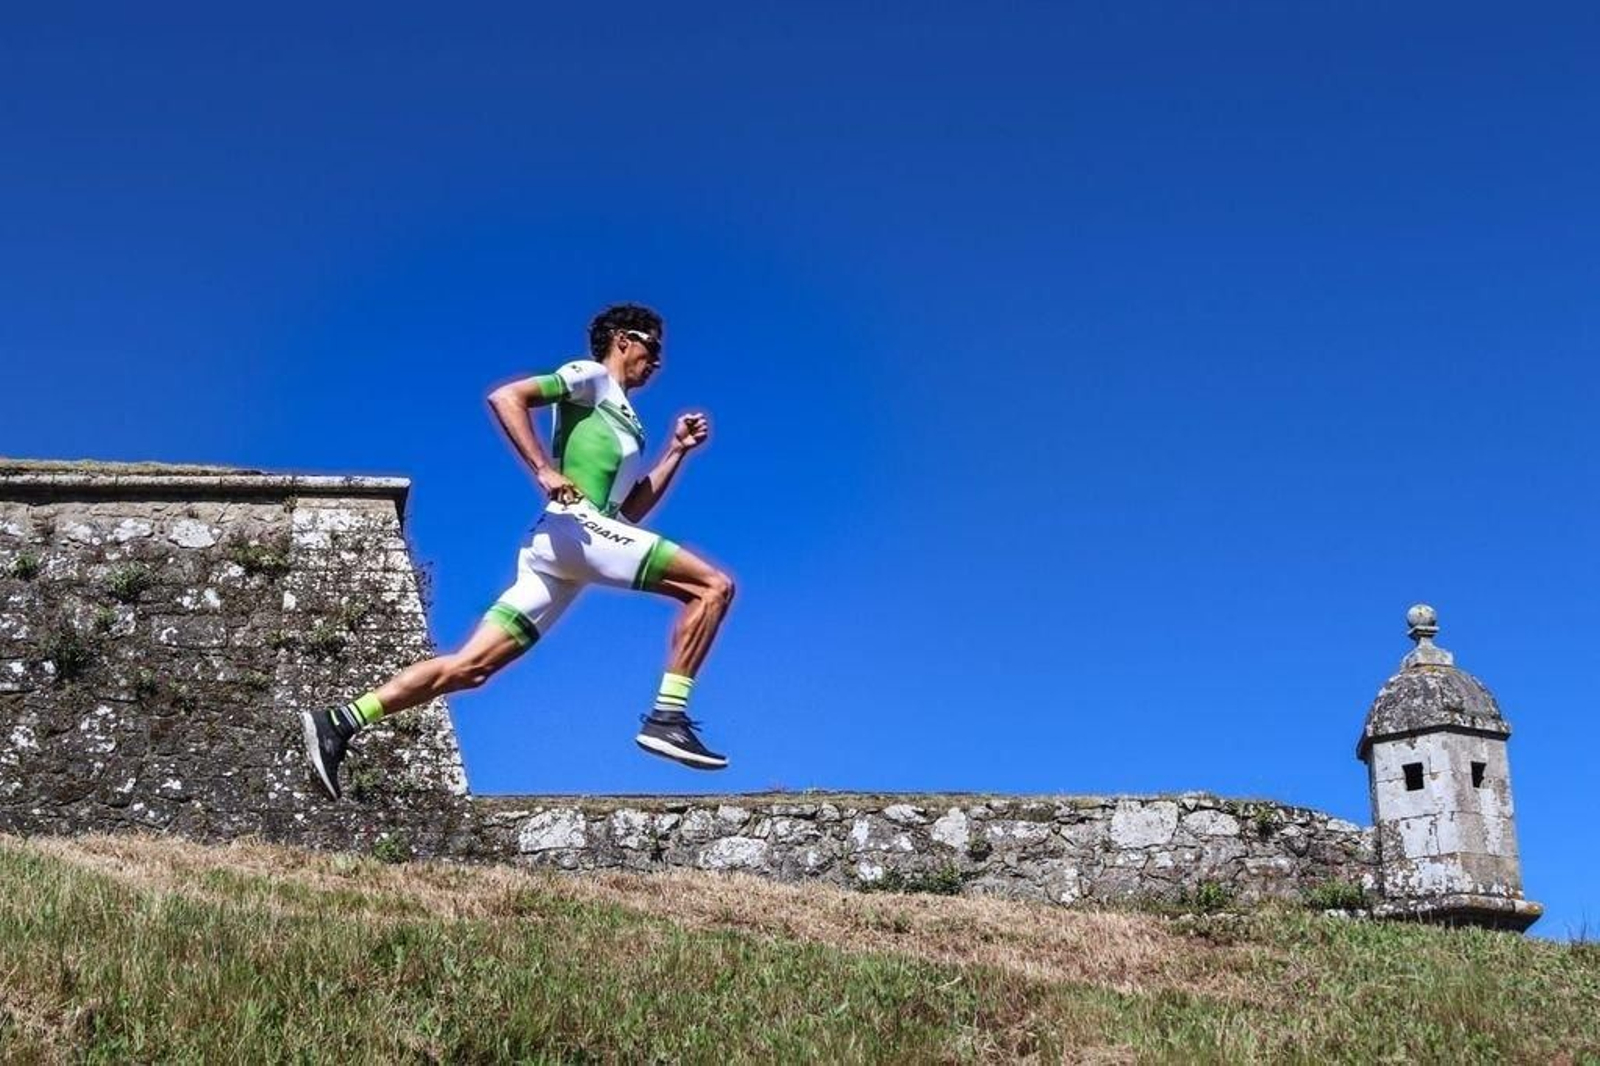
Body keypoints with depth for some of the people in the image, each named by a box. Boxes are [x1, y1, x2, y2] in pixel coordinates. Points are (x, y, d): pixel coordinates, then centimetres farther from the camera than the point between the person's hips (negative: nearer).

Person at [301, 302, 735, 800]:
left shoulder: (627, 423, 32)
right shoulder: (591, 377, 7)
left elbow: (631, 511, 31)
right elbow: (505, 397, -6)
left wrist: (678, 450, 27)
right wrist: (544, 470, -15)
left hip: (554, 551, 9)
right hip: (575, 526, -9)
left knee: (468, 667, 0)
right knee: (715, 586, -12)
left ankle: (340, 722, -4)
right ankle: (667, 718, -19)